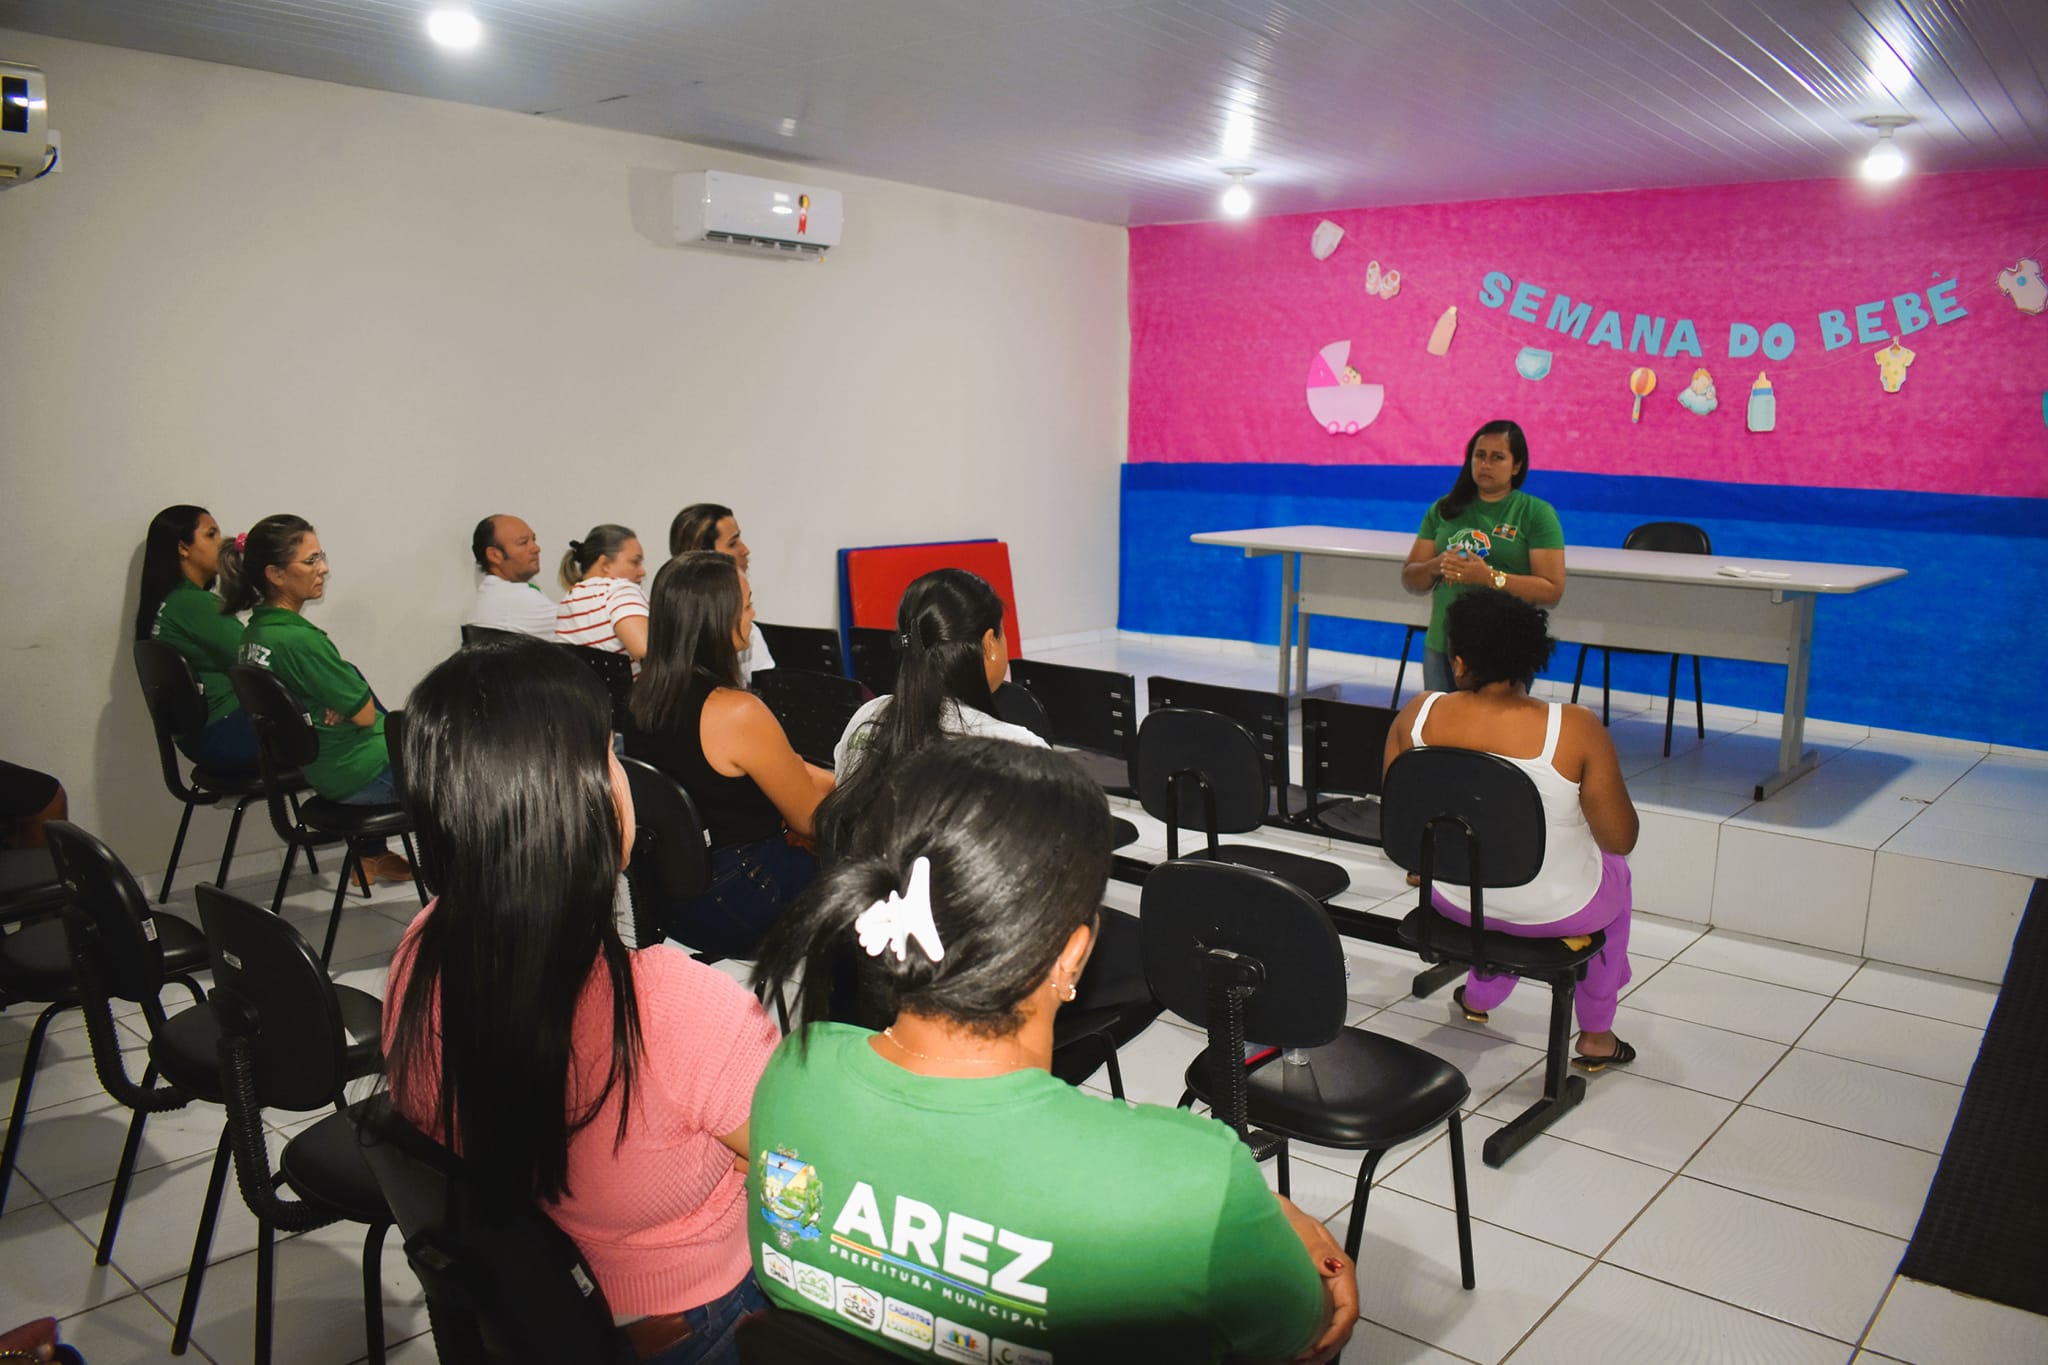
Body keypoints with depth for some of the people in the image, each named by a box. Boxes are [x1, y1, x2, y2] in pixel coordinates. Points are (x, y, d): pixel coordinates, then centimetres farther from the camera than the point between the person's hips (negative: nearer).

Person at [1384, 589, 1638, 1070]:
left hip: (1454, 898, 3)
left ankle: (1479, 998, 52)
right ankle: (1596, 1035, 40)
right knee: (1614, 871, 33)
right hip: (1554, 910, -2)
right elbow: (1621, 840, -16)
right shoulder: (1576, 730, -25)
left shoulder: (1418, 714, -16)